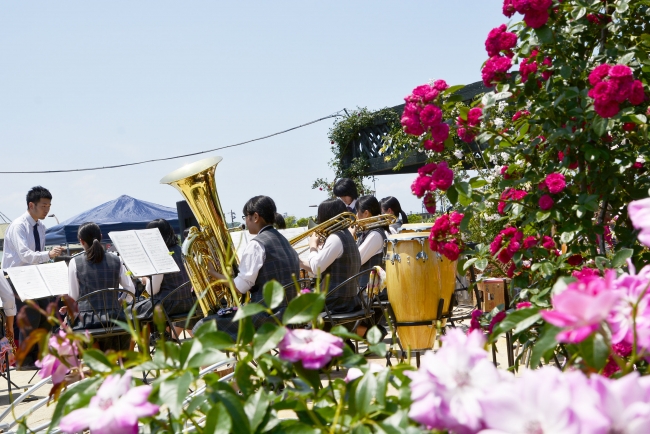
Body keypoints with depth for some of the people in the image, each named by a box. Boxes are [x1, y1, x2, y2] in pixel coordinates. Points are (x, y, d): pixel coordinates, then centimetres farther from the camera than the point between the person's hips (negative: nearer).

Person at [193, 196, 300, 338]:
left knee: (202, 328, -1)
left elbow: (240, 287, -14)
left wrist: (214, 274, 0)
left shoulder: (256, 244, -12)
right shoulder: (284, 242, 14)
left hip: (266, 316, -9)